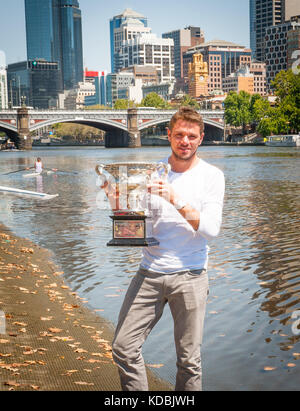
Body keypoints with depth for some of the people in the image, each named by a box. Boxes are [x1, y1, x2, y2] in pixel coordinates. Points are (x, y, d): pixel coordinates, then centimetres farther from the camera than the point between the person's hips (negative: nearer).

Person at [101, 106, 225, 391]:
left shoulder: (211, 176, -1)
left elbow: (211, 229, -12)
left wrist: (177, 200, -21)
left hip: (190, 275, -2)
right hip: (149, 272, 3)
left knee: (189, 359, 3)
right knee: (123, 347, 1)